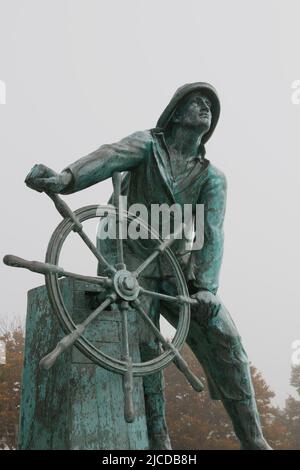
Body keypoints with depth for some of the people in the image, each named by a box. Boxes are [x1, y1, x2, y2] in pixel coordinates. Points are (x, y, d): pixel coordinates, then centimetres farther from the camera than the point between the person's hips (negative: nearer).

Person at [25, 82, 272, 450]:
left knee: (223, 338, -11)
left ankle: (253, 441, -5)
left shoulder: (212, 179, 5)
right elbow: (112, 157, -22)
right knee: (142, 346, -15)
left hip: (179, 269, 2)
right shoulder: (148, 144, 0)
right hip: (132, 264, -2)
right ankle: (157, 441, -1)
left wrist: (207, 286, -26)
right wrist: (66, 178, -44)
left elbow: (212, 233, -9)